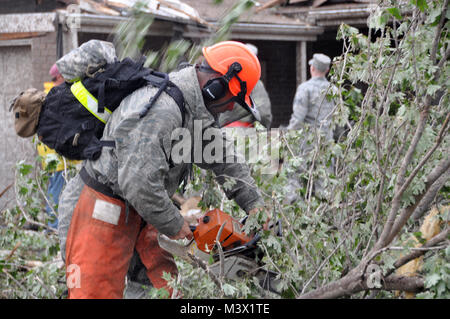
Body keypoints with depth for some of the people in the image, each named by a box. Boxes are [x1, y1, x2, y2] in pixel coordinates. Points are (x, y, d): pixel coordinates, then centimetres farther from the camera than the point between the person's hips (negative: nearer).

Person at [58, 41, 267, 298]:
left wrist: (255, 205, 12)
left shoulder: (198, 111, 4)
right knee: (98, 293, -8)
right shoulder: (159, 111, -30)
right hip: (100, 213, -10)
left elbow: (223, 160, 17)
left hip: (140, 214, 10)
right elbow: (138, 182, -34)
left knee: (168, 287, 8)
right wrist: (173, 225, -18)